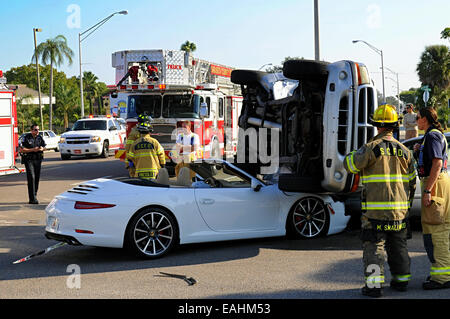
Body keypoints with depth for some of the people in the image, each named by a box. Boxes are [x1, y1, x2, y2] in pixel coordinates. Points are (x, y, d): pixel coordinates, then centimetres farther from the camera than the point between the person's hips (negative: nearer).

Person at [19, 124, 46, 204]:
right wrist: (32, 150, -18)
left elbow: (44, 146, 17)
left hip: (38, 160, 5)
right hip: (29, 160, -5)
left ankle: (34, 196, 19)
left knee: (37, 178, 7)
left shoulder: (40, 137, 7)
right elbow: (21, 149, -11)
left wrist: (42, 149, -7)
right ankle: (32, 199, -14)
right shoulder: (26, 138, -8)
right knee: (31, 178, -12)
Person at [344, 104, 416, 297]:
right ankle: (401, 280, 26)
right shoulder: (404, 150, 6)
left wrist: (357, 153, 15)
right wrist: (407, 203, 22)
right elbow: (412, 182, 11)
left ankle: (374, 284, -8)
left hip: (375, 209, -5)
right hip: (399, 209, 5)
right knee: (398, 245, 17)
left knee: (373, 246, -2)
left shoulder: (371, 148, -11)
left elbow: (349, 164, -5)